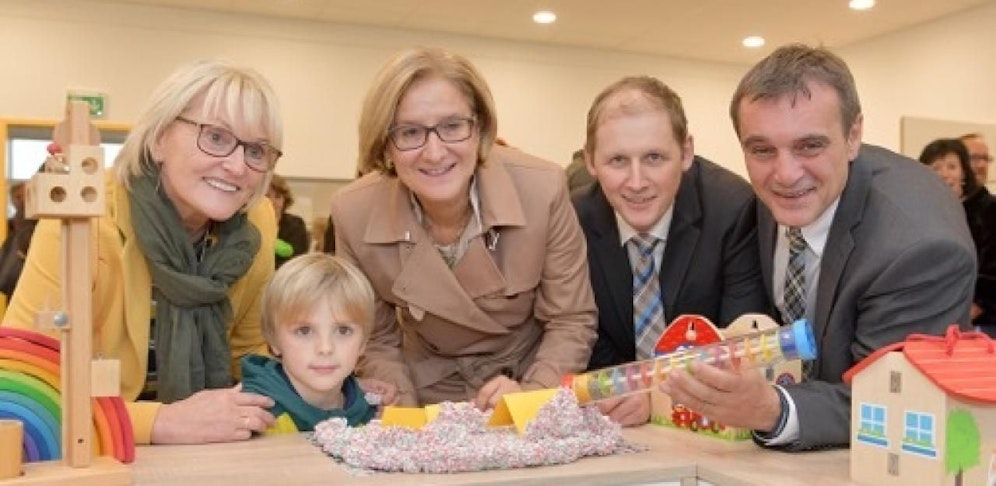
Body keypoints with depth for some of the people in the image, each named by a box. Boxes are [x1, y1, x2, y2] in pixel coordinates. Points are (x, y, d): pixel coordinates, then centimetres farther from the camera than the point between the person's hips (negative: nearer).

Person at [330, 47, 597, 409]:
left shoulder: (543, 191, -19)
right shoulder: (353, 214, -15)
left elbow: (571, 323, -8)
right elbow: (377, 342, -2)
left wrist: (529, 395, -22)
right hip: (427, 409, 0)